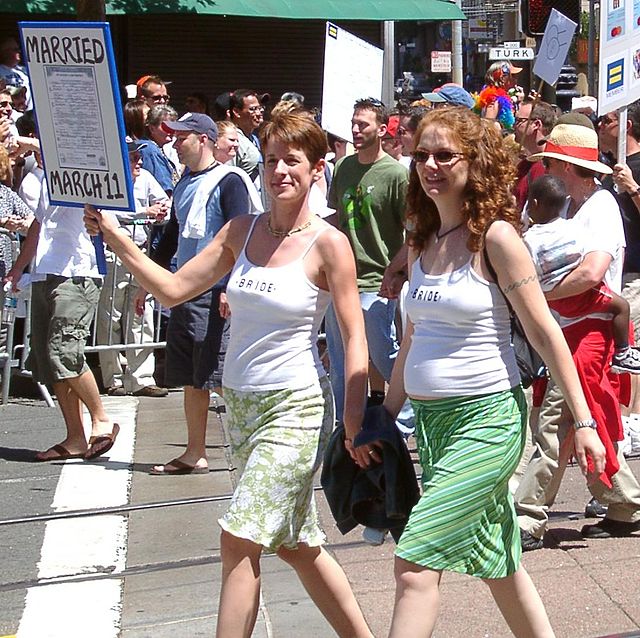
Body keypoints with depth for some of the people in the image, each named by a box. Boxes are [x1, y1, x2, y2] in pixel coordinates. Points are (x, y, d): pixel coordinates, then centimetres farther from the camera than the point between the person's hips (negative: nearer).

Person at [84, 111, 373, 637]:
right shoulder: (242, 231, 6)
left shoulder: (328, 244, -10)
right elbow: (173, 288, 5)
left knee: (240, 539, -12)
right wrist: (116, 238, -5)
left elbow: (354, 337, -10)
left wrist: (356, 421, -17)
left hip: (295, 407, -6)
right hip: (241, 402, 7)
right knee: (295, 543, 14)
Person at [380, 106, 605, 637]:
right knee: (497, 562, 17)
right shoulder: (423, 243, 9)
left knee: (415, 562, -13)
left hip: (486, 418, -7)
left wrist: (583, 420, -10)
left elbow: (544, 333, -10)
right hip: (430, 418, 8)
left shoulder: (495, 237, -11)